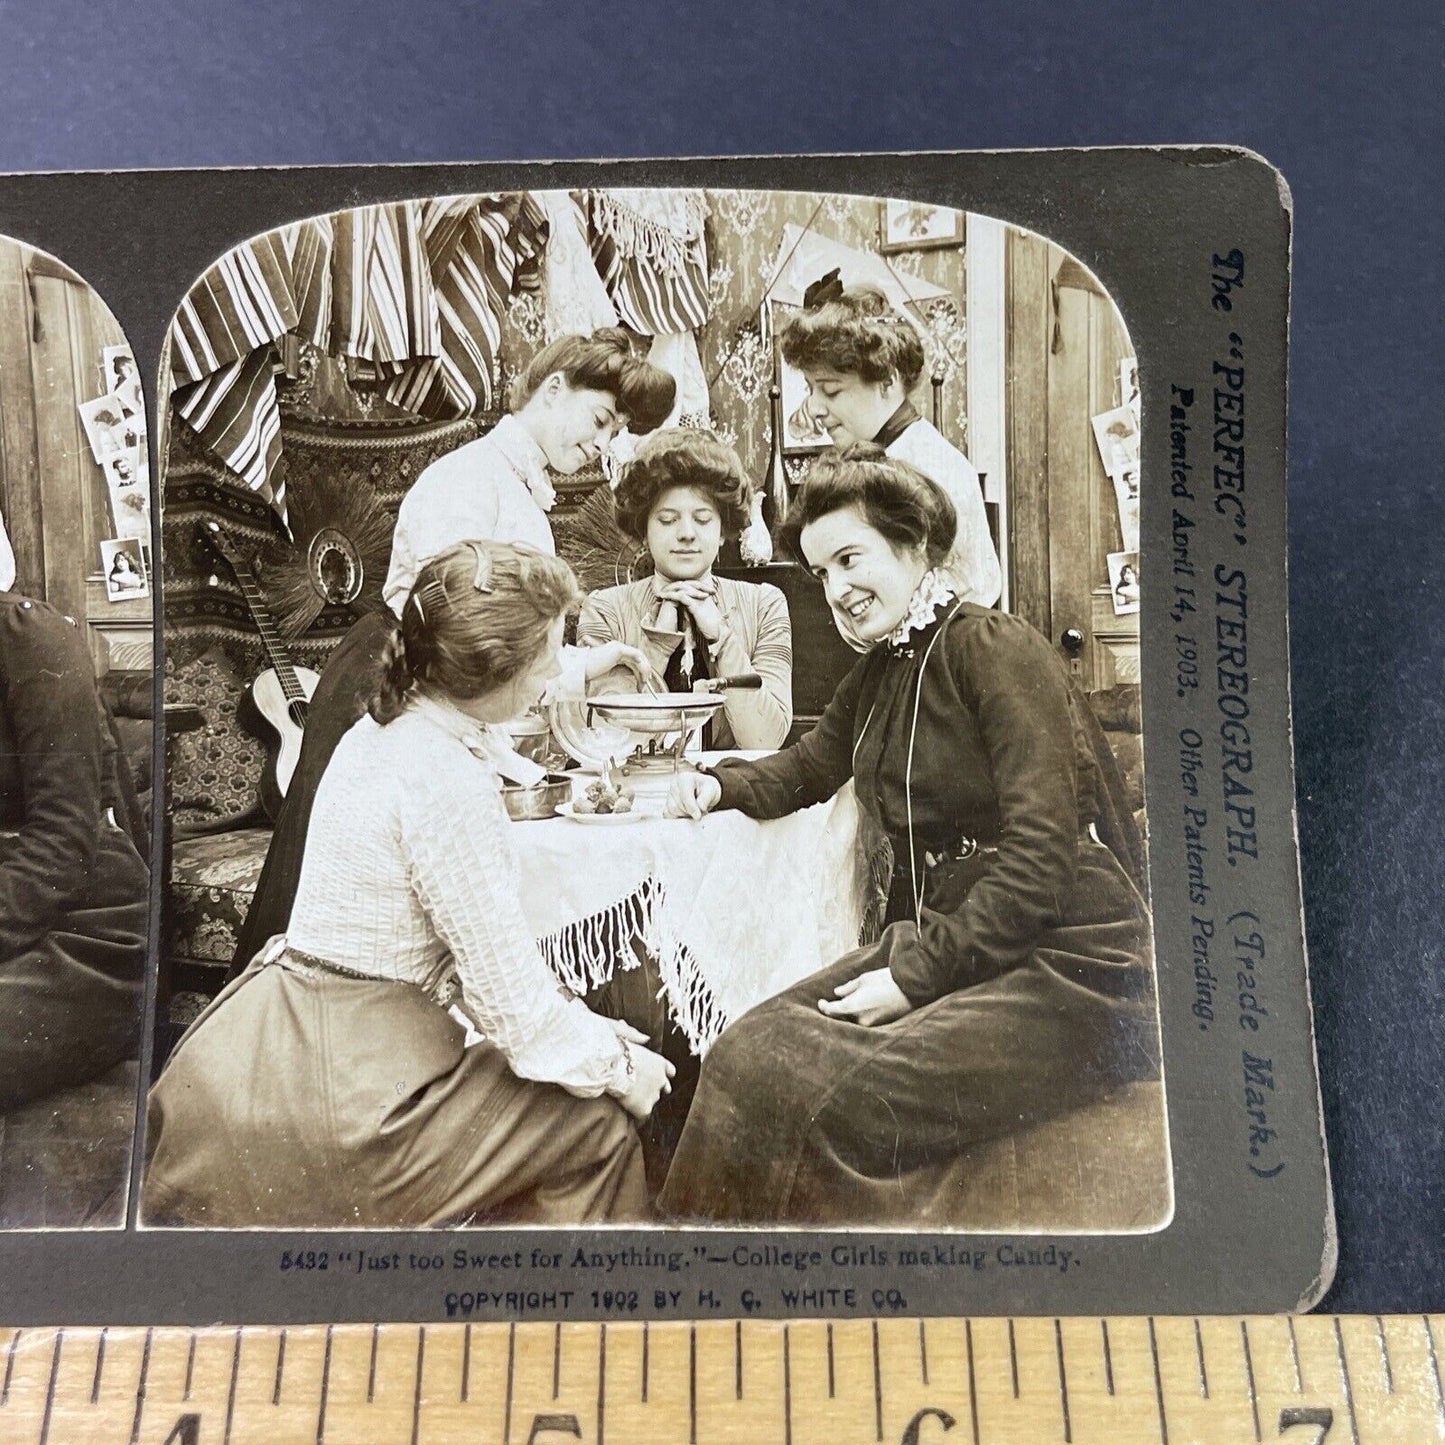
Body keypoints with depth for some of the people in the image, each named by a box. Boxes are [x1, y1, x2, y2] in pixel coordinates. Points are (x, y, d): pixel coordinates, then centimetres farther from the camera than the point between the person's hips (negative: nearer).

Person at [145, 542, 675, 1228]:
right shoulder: (445, 779, -24)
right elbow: (513, 1003, -20)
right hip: (329, 1101, -10)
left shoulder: (383, 728, 5)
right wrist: (618, 1065, -4)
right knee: (600, 1127, 0)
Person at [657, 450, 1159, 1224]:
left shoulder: (997, 648, -10)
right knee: (750, 1052, -14)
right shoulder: (876, 674, 14)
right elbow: (807, 766, 30)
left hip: (1065, 963, -7)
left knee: (827, 1094, -26)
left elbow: (1040, 855, -17)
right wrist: (717, 783, 10)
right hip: (933, 942, 7)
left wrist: (917, 977, -18)